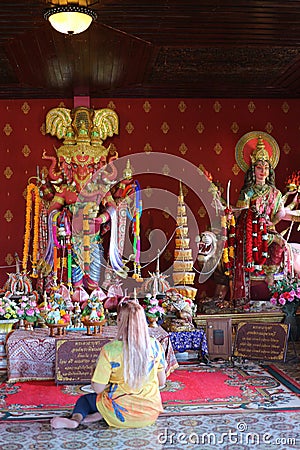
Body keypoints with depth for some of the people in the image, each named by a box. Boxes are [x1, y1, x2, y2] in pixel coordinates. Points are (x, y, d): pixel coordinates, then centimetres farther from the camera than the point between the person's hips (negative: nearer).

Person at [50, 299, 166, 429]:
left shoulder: (110, 350, -17)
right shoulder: (155, 345, -7)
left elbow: (98, 388, -12)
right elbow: (162, 381, 4)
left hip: (122, 414, -3)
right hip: (152, 414, 3)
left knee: (84, 399, 25)